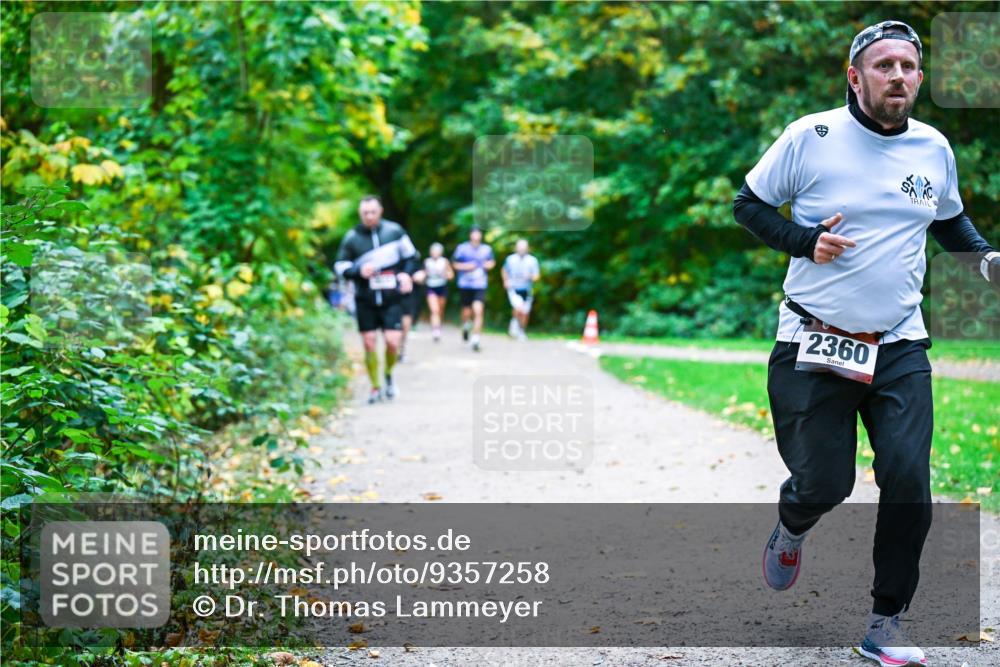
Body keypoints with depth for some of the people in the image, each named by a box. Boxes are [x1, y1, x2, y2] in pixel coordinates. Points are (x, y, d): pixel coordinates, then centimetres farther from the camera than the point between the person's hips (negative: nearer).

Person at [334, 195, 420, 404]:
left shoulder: (394, 231, 0)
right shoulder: (352, 238, -2)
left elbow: (410, 255, 11)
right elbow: (339, 266, 3)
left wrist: (406, 273, -6)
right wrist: (358, 271, -15)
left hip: (391, 300, 0)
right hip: (365, 301, 0)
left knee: (393, 342, -10)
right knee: (369, 343, 1)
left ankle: (389, 375, 20)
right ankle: (375, 387, 16)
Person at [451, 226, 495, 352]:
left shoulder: (487, 249, 6)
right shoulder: (462, 248, -1)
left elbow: (492, 262, 21)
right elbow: (454, 263, 5)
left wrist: (490, 264, -2)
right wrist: (465, 266, -11)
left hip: (480, 286, 0)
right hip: (465, 285, 0)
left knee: (478, 311, -16)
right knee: (467, 312, 8)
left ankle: (475, 339, -10)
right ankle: (466, 326, 45)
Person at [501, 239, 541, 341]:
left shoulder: (532, 260, -1)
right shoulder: (510, 259, 2)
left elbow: (536, 276, -3)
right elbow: (504, 270, 20)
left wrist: (530, 276, -24)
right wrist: (506, 281, 4)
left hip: (526, 290, 2)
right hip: (513, 289, -2)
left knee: (524, 313, 7)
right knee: (519, 308, -25)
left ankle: (522, 331, 31)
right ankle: (515, 323, 4)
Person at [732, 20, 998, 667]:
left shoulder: (934, 148, 5)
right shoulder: (812, 136, -7)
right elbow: (749, 204, 3)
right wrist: (805, 241, -14)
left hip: (900, 347, 3)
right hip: (814, 343, -3)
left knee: (909, 483, -8)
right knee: (824, 483, 0)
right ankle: (790, 529, 39)